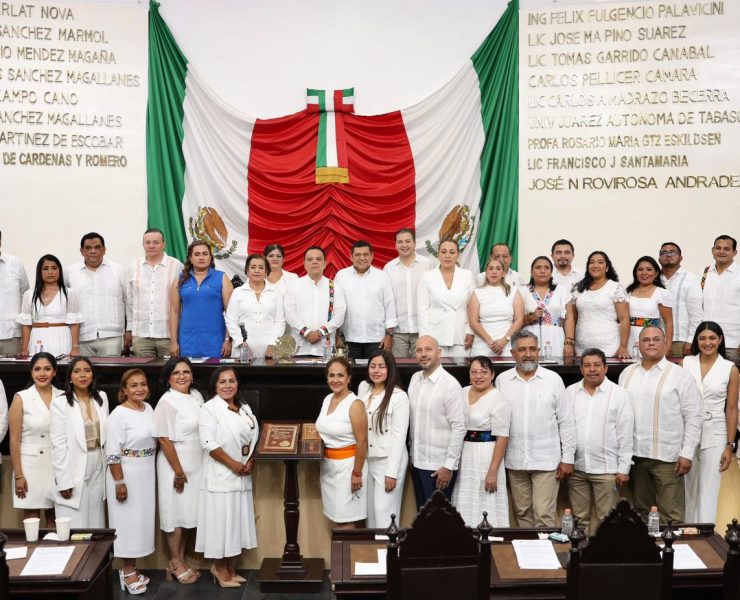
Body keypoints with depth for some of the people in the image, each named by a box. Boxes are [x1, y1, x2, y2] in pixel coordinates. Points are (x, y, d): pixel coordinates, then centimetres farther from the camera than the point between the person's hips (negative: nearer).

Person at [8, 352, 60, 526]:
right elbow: (14, 440, -4)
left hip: (57, 465, 2)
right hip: (30, 465, -2)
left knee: (55, 518, 8)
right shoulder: (21, 398, -3)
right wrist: (18, 475, -7)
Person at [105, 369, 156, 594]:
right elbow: (113, 453, -18)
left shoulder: (149, 409, 5)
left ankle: (131, 568, 24)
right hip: (126, 475, -7)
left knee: (141, 520, 12)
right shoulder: (119, 414, -16)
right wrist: (119, 482, -20)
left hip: (146, 474, 7)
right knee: (128, 521, 1)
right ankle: (128, 572, 13)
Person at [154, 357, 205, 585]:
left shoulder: (196, 396, 5)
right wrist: (178, 472, -16)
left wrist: (188, 470, 11)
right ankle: (175, 563, 18)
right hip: (175, 466, -6)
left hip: (194, 465, 7)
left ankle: (181, 561, 25)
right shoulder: (167, 401, -15)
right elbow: (164, 439, -17)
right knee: (176, 515, 4)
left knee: (187, 514, 13)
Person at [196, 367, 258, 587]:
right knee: (220, 520, -1)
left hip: (241, 476, 7)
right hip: (220, 475, -7)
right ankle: (220, 568, 14)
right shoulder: (209, 409, -10)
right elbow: (209, 443, -17)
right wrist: (233, 464, -17)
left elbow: (254, 437, 14)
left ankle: (229, 567, 24)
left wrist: (251, 462, -2)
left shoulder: (245, 408, 12)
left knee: (236, 519, 12)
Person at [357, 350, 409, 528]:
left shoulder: (399, 396, -15)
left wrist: (392, 472, -16)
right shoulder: (363, 388, 4)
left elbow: (399, 437, -14)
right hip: (367, 459, 6)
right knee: (370, 510, 14)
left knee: (384, 511, -4)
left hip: (388, 460, -6)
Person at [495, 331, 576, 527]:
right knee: (522, 513, 11)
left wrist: (568, 459, -1)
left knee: (544, 515, -4)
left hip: (546, 461, -2)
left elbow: (566, 422, 1)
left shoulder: (553, 379, -1)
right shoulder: (502, 380, 3)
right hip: (514, 461, 2)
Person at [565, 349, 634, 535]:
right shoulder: (570, 392, 6)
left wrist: (623, 469, -5)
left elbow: (625, 434, -2)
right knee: (579, 518, 11)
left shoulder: (619, 394, -1)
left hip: (606, 468, -3)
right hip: (576, 467, 3)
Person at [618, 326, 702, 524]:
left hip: (667, 456, -4)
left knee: (670, 515, -3)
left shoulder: (680, 375, -3)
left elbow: (693, 417, -4)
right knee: (641, 511, 14)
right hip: (635, 455, 4)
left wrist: (687, 454, -9)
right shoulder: (627, 374, 10)